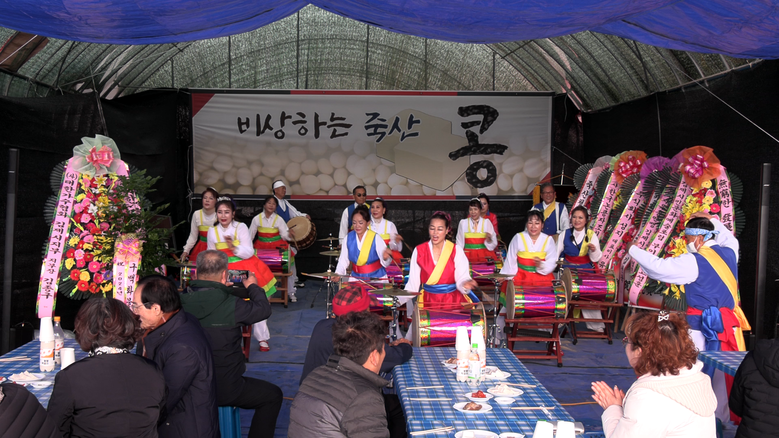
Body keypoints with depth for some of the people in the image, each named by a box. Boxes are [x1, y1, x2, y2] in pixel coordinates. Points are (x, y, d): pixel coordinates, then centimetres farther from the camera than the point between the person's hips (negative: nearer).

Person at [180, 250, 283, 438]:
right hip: (223, 390, -6)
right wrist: (252, 287, 11)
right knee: (273, 395, 13)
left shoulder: (183, 300, -11)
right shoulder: (231, 305, -24)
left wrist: (222, 290, 23)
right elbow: (264, 309, -6)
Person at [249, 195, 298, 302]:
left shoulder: (278, 219, -2)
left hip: (277, 247, -1)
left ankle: (291, 292, -2)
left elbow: (285, 235, -8)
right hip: (261, 247, 1)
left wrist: (289, 234, -30)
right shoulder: (257, 219, 1)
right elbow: (250, 235, 5)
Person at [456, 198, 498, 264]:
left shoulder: (487, 222, 3)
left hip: (484, 256, 0)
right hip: (469, 257, 0)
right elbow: (459, 243, 10)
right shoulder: (463, 223, 4)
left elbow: (494, 244, 4)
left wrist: (489, 240, -15)